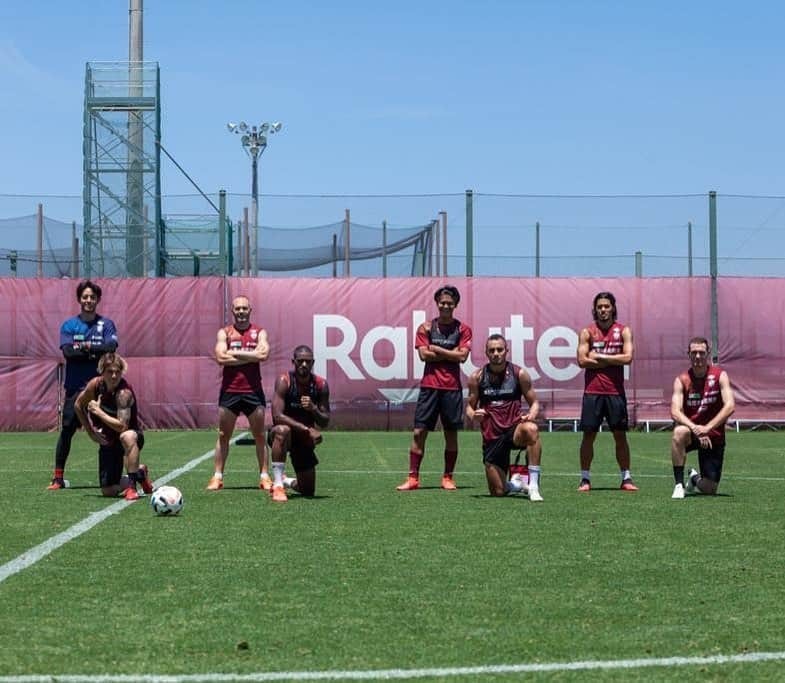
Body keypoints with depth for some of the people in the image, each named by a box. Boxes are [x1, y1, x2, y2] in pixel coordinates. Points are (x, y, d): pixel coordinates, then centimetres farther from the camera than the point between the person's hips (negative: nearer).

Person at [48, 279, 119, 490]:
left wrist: (86, 346, -13)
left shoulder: (106, 324, 6)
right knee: (67, 431, -3)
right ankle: (58, 477, 4)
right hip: (75, 387, 0)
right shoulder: (68, 326, 7)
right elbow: (68, 351, -9)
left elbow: (111, 348, -10)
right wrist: (96, 352, -12)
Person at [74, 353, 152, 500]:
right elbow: (78, 405, 9)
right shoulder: (96, 384, -10)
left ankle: (132, 485, -32)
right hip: (108, 442, 5)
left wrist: (98, 411, -30)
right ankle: (140, 472, 30)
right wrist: (90, 432, 3)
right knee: (108, 491, 0)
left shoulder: (124, 393, -27)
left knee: (127, 437, -44)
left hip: (132, 436, -5)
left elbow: (122, 426, -36)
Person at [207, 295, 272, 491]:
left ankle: (264, 476, 7)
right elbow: (220, 358, -9)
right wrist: (249, 356, -10)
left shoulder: (259, 332, 5)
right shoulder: (224, 333, 6)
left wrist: (234, 353, -11)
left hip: (253, 391, 0)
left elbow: (263, 354, -13)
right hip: (229, 391, 0)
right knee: (223, 435, 3)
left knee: (259, 435, 2)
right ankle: (217, 476, 6)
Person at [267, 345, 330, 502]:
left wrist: (313, 409, -29)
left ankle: (285, 481, 40)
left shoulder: (321, 385, -8)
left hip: (304, 439, 4)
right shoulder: (284, 382, -19)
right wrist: (307, 429, -35)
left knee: (308, 491, 5)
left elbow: (324, 423, -7)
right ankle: (277, 485, -33)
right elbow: (277, 416, -29)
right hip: (283, 435, -4)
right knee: (283, 430, -42)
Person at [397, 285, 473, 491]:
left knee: (451, 433, 3)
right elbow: (424, 355, -5)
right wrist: (451, 354, -6)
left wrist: (437, 349, -5)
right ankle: (413, 478, 0)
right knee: (419, 432, -4)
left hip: (452, 387, 0)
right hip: (429, 385, 0)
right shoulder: (426, 328, 7)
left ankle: (448, 478, 12)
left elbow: (462, 356, -6)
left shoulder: (463, 329, 6)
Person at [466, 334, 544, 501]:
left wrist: (532, 415, -17)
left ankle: (533, 485, -33)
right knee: (497, 492, -3)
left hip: (515, 428, -1)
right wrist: (473, 416, -13)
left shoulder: (519, 374, 0)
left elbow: (534, 402, 7)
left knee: (531, 429, -40)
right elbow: (470, 407, 12)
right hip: (492, 437, 1)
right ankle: (516, 484, 36)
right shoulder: (477, 377, 2)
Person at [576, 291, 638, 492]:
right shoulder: (587, 332, 4)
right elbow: (582, 361, -7)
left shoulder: (623, 331, 5)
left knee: (620, 434, 4)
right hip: (593, 391, 0)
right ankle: (585, 478, 6)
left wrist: (599, 357, -8)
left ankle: (626, 478, 11)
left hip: (615, 391, 0)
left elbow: (627, 357, -8)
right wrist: (612, 361, -8)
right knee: (588, 434, 0)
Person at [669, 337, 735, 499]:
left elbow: (730, 406, -19)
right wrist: (695, 428, -36)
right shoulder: (682, 380, -7)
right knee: (679, 432, -38)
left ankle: (695, 480, 35)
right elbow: (675, 412, -19)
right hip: (691, 433, 0)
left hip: (714, 436, 0)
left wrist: (707, 428, -30)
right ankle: (679, 484, -26)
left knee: (709, 489, -5)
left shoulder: (720, 375, -8)